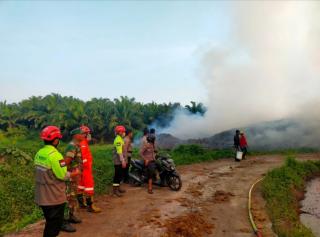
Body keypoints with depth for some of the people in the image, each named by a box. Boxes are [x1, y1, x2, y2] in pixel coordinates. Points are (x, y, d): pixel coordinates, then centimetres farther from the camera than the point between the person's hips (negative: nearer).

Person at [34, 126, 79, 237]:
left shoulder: (39, 153, 3)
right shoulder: (55, 155, -24)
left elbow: (44, 172, 8)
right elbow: (63, 175, -21)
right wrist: (74, 173, -4)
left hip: (42, 196, 8)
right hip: (54, 197, -8)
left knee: (50, 222, 24)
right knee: (55, 224, 10)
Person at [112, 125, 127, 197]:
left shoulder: (121, 139, 15)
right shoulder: (118, 140, -17)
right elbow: (119, 152, -23)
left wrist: (124, 160, 19)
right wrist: (122, 161, -25)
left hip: (121, 160, 10)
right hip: (118, 161, -10)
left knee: (120, 175, 16)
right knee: (117, 175, -4)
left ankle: (118, 187, 26)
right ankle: (115, 189, 3)